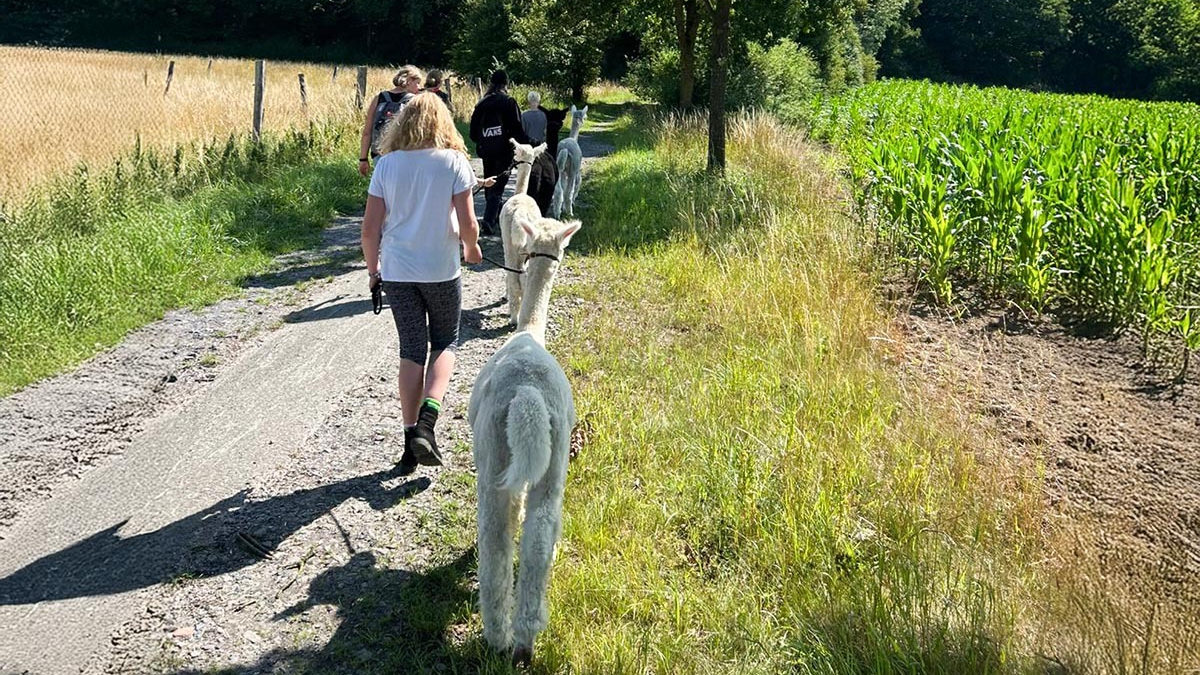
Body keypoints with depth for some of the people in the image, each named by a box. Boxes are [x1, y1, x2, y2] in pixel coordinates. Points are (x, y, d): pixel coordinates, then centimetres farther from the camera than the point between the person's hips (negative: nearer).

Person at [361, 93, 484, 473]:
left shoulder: (386, 164, 0)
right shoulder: (454, 161, -6)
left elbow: (370, 228, -1)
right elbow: (467, 224, -9)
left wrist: (373, 270, 13)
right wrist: (472, 250, 11)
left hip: (396, 270, 2)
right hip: (441, 270, -2)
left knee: (411, 350, 12)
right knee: (445, 343, 15)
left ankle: (411, 436, 11)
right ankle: (428, 416, -8)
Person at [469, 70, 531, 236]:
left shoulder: (481, 104, 6)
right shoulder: (508, 102, -7)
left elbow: (473, 131, 8)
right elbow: (517, 128, -11)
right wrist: (527, 144, 0)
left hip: (485, 151, 5)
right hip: (503, 150, -5)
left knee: (490, 185, 17)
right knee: (497, 187, -4)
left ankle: (496, 220, 28)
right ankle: (489, 221, -17)